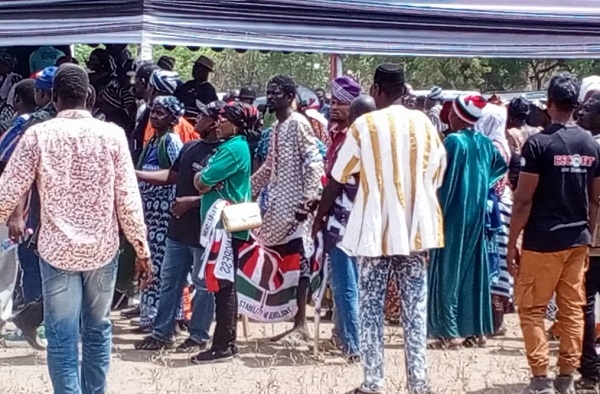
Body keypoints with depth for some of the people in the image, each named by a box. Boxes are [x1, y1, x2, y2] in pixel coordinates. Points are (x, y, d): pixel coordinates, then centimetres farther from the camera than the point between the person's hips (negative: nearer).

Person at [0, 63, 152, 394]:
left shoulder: (37, 135, -7)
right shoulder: (112, 134, -5)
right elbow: (128, 199, -4)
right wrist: (142, 250, 4)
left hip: (57, 249, -2)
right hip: (102, 249, 2)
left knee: (62, 338, 3)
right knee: (98, 330, 17)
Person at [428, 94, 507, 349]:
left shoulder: (454, 141, -14)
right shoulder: (484, 141, 6)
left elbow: (444, 177, -15)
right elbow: (501, 166, 21)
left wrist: (437, 211, -9)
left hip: (454, 212, -7)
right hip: (477, 211, 7)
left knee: (448, 269, -1)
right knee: (474, 269, 12)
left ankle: (450, 332, -2)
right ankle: (477, 330, 15)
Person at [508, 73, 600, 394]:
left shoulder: (538, 144, -12)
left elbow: (524, 199, -13)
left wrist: (512, 243, -6)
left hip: (543, 241, -5)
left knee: (531, 309, 5)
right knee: (573, 309, 10)